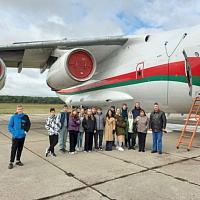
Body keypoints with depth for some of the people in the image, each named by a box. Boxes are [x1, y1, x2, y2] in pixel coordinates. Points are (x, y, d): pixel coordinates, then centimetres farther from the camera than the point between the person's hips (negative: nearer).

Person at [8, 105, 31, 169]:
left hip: (22, 136, 3)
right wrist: (13, 132, -11)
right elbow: (9, 125, -2)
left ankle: (18, 160, 28)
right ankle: (11, 162, 9)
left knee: (20, 149, 14)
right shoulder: (13, 117, -7)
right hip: (15, 136, -3)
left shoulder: (25, 117, -3)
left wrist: (26, 131, -3)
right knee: (13, 149, -2)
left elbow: (28, 124, 7)